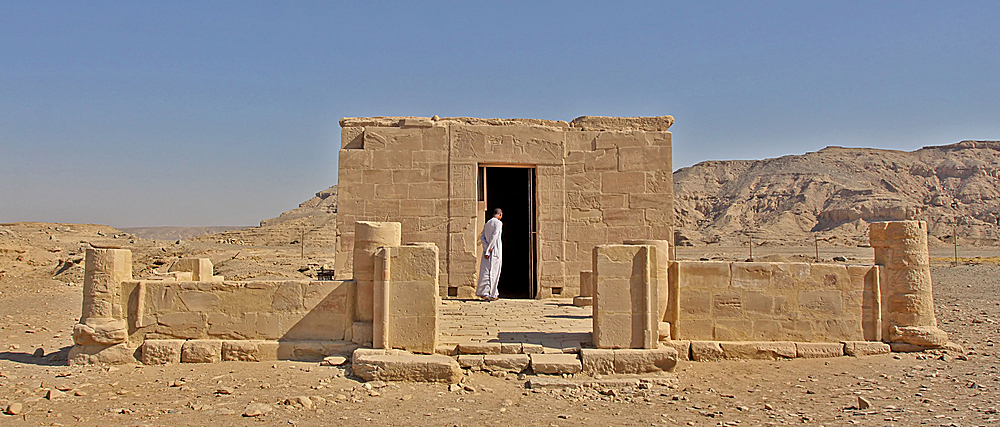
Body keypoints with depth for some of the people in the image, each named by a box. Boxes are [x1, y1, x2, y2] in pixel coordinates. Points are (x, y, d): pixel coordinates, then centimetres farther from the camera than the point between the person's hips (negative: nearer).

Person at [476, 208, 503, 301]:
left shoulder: (487, 224, 14)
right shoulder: (498, 223, -7)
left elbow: (482, 237, 5)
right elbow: (494, 237, -17)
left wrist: (487, 247, -6)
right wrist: (488, 250, -17)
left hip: (487, 250, 6)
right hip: (496, 250, -6)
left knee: (486, 271, 4)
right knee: (494, 272, -1)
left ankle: (484, 293, 2)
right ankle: (492, 294, 3)